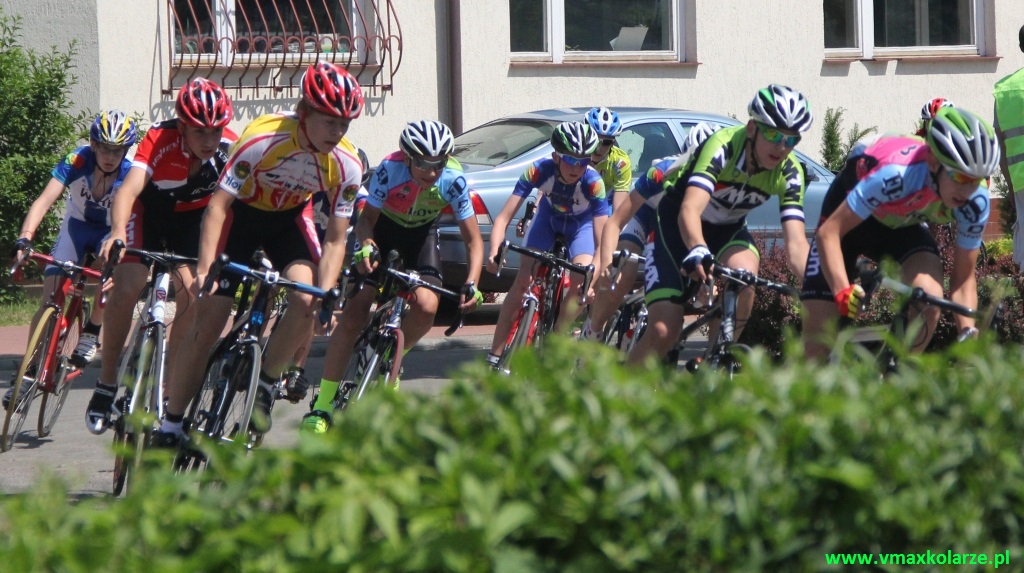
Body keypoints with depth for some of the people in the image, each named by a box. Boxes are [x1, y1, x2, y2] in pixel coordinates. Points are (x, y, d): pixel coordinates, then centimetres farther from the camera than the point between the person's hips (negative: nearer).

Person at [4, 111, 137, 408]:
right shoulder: (77, 162, -26)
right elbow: (45, 200, -34)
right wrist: (24, 238, -47)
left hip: (111, 231, 0)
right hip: (77, 226, 0)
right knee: (50, 297, -14)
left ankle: (92, 331, -10)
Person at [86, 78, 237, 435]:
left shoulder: (229, 148, -28)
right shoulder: (160, 141, -34)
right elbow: (129, 189, -46)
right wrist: (117, 233, -64)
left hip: (193, 217, 2)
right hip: (149, 210, -2)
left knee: (192, 298, -14)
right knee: (126, 288, -19)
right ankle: (106, 384, -2)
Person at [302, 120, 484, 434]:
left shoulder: (453, 180, -29)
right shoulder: (390, 170, -33)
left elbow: (473, 240, -23)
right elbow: (366, 219, -26)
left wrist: (471, 284, -38)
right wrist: (366, 246, -49)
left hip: (421, 234, 2)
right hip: (383, 229, -2)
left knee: (426, 306, -24)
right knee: (353, 315, -15)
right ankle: (322, 405, -8)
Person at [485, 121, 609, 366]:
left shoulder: (593, 182, -37)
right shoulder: (539, 171, -35)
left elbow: (601, 241, -37)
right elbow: (504, 217, -36)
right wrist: (494, 251, -53)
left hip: (582, 223, -1)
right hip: (549, 218, 1)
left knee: (579, 283, -23)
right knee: (523, 281, -11)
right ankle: (494, 357, -7)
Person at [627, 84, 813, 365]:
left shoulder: (789, 172, -20)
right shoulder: (723, 145, -32)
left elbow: (796, 243, -26)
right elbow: (689, 210, -45)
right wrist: (698, 250, -66)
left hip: (727, 229, 3)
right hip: (676, 225, -3)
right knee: (663, 332, -17)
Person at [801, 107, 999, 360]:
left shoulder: (976, 202, -27)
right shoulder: (896, 175, -41)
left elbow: (964, 278, -15)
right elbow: (828, 233, -37)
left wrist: (969, 336, -29)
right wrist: (843, 291, -50)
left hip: (903, 224, 3)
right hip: (848, 214, -3)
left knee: (929, 303, -27)